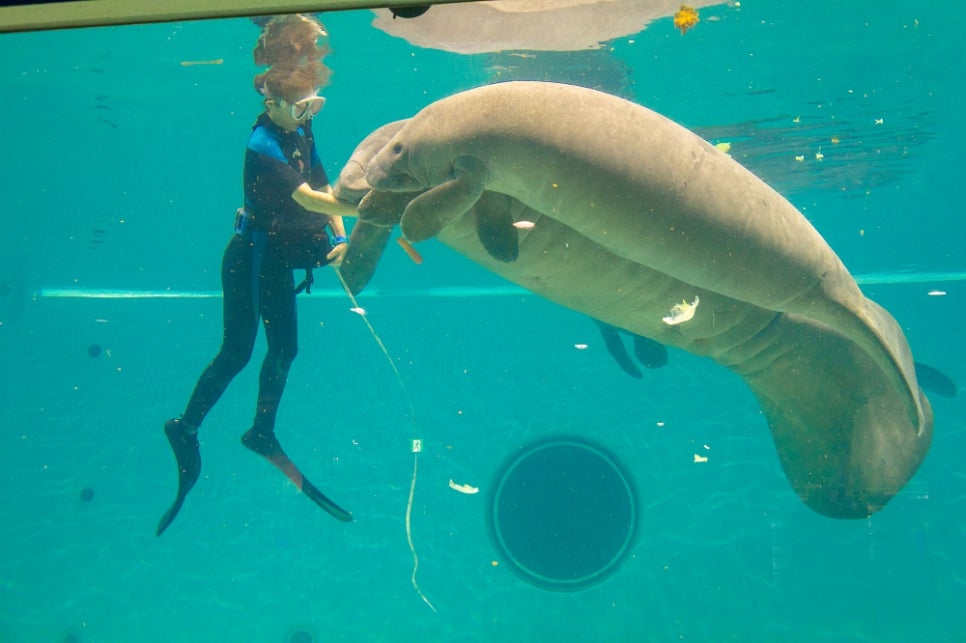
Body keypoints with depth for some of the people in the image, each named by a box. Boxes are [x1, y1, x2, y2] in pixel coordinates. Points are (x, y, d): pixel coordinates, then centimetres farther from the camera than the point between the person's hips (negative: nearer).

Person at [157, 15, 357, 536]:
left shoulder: (301, 136, 3)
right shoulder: (263, 146, -23)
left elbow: (326, 190, 6)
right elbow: (307, 198, -34)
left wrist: (340, 239, -9)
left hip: (278, 262, 8)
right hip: (250, 259, -8)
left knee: (284, 350, 14)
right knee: (237, 351, 1)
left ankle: (262, 433, 30)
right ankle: (185, 427, 21)